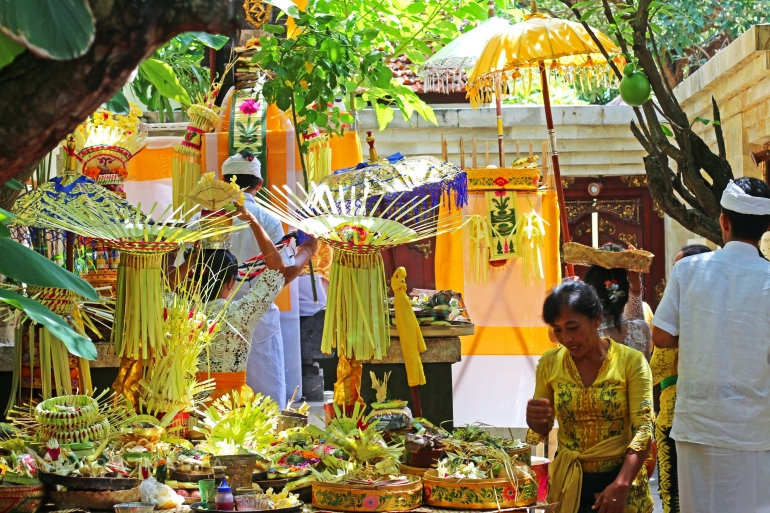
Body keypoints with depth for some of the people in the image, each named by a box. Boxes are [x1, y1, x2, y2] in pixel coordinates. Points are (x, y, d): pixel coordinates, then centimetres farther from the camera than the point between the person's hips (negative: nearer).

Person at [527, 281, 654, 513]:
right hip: (567, 483, 3)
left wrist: (620, 485, -23)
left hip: (621, 479, -3)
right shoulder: (549, 363, -1)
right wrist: (534, 418, -15)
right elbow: (542, 429, 8)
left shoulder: (631, 362, -10)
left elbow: (643, 430, -13)